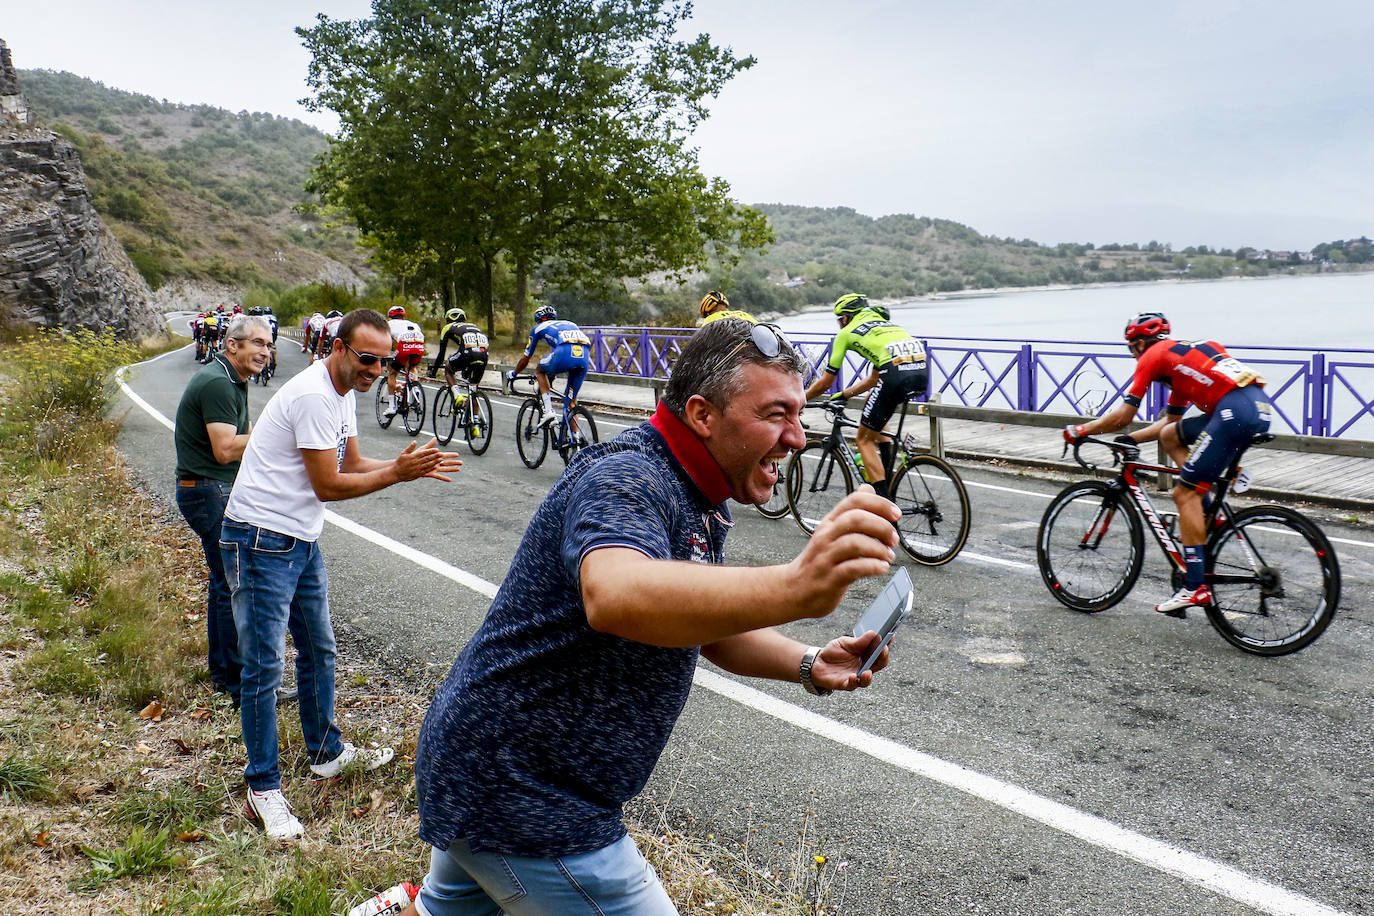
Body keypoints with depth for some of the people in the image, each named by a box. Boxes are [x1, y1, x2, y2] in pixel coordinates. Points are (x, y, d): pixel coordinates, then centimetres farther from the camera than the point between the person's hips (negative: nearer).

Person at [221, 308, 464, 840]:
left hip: (302, 540, 10)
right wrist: (396, 472, -18)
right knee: (264, 666, -4)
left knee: (318, 650, 20)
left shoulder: (343, 393, 8)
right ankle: (263, 788, 8)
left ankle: (326, 752, 36)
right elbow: (328, 486, -21)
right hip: (261, 541, -10)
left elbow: (351, 464, 11)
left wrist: (411, 468, -3)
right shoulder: (315, 396, -22)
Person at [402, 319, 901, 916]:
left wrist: (808, 666, -5)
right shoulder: (627, 479, -25)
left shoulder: (693, 502, 6)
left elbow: (711, 624, 13)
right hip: (523, 805, -10)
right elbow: (614, 597, -46)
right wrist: (793, 587, -60)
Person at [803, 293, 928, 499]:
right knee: (873, 405, 34)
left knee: (864, 439, 9)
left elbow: (826, 382, 21)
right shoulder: (885, 324, 36)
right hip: (922, 373, 7)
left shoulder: (847, 332, 18)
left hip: (896, 374, -7)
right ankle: (887, 473, 28)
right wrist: (844, 395, 47)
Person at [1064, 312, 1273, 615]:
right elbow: (1170, 419, 36)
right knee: (1169, 435, 24)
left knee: (1184, 494, -4)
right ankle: (1207, 517, 15)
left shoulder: (1153, 355, 6)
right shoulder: (1184, 353, 32)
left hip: (1236, 410, -9)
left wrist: (1079, 430, 16)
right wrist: (1130, 439, 36)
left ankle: (1196, 587, -6)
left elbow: (1122, 416, 3)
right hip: (1260, 405, 9)